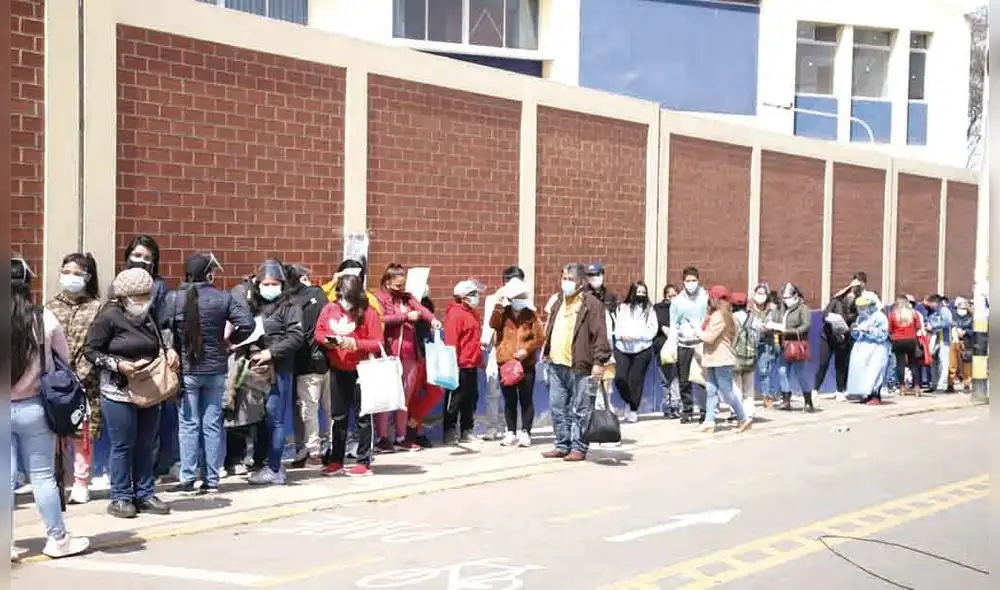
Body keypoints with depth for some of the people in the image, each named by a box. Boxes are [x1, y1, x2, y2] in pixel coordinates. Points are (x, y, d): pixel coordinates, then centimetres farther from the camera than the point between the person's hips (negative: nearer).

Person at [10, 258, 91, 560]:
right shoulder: (45, 319, -8)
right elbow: (64, 361, 0)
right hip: (34, 407, 0)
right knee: (43, 476, 8)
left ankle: (6, 544, 12)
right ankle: (57, 538, 18)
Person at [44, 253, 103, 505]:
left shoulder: (97, 307, 1)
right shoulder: (50, 307, 12)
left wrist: (83, 372, -12)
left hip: (86, 382, -2)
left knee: (83, 434, 2)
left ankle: (81, 484, 14)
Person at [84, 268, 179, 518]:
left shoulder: (148, 316, 8)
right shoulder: (109, 316, -10)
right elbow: (91, 350, -8)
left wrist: (170, 351, 2)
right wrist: (118, 365, -19)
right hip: (119, 392, -6)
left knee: (145, 445, 12)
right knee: (123, 446, 1)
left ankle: (145, 495, 22)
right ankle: (121, 498, 13)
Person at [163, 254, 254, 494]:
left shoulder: (174, 298, -6)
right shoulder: (224, 298, -6)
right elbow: (247, 323, -11)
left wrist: (170, 349, 11)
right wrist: (230, 339, 6)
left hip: (186, 370, -1)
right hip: (216, 369, 1)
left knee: (189, 424, 5)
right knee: (212, 424, 7)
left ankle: (188, 480, 6)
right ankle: (211, 480, 12)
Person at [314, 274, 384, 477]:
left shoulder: (368, 312, -11)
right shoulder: (329, 309, 0)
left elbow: (378, 343, -12)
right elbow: (318, 332, 7)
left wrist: (356, 344, -24)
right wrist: (326, 340, -14)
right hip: (338, 370, 4)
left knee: (363, 416, 3)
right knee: (338, 416, 12)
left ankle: (364, 462, 11)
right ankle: (336, 460, 22)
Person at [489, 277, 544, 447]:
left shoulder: (531, 315, 1)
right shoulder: (503, 314, 4)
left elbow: (540, 337, -3)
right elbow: (493, 324, -16)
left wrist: (526, 349, -15)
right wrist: (498, 305, -23)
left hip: (526, 363, -1)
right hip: (505, 363, 1)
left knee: (526, 400, 2)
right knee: (509, 400, 9)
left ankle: (525, 433, 8)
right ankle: (511, 432, 17)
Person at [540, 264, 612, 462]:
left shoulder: (591, 304, -6)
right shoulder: (558, 302, 18)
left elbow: (600, 335, -12)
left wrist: (599, 361, -18)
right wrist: (547, 353, 20)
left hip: (580, 366, -7)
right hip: (556, 365, 7)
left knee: (580, 411, 0)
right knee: (557, 408, 11)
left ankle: (579, 448, 9)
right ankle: (562, 445, 21)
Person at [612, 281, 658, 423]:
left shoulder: (649, 309, 4)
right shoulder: (622, 308, 9)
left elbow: (652, 330, -4)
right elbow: (617, 328, 5)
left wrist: (633, 335, -15)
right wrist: (622, 335, -17)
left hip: (642, 349, -1)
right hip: (622, 348, 1)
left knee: (635, 380, -1)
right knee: (620, 378, -9)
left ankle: (633, 411, 13)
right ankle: (628, 401, 18)